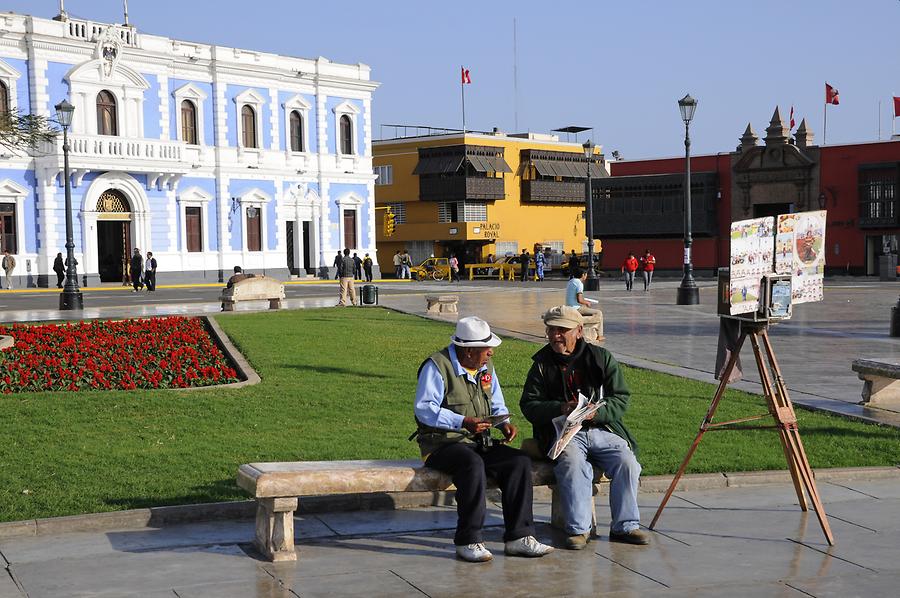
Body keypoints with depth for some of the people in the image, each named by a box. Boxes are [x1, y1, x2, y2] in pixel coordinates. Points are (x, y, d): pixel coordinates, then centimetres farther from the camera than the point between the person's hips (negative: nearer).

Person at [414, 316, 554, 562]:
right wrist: (462, 422, -26)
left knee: (520, 461, -17)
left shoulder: (485, 367, 14)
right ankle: (468, 541, -28)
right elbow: (424, 409, -16)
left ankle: (519, 537, -15)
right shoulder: (437, 366, -10)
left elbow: (497, 404, 23)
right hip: (442, 443, -7)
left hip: (479, 441, 7)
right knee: (472, 463, -38)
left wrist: (504, 423, -1)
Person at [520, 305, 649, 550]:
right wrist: (561, 408, -15)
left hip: (602, 429, 2)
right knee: (572, 464, -32)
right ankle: (578, 529, -25)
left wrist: (596, 412, -16)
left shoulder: (602, 358, 8)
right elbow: (528, 405, 3)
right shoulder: (542, 364, 8)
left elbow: (621, 398, 4)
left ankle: (625, 526, -10)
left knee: (627, 463, -23)